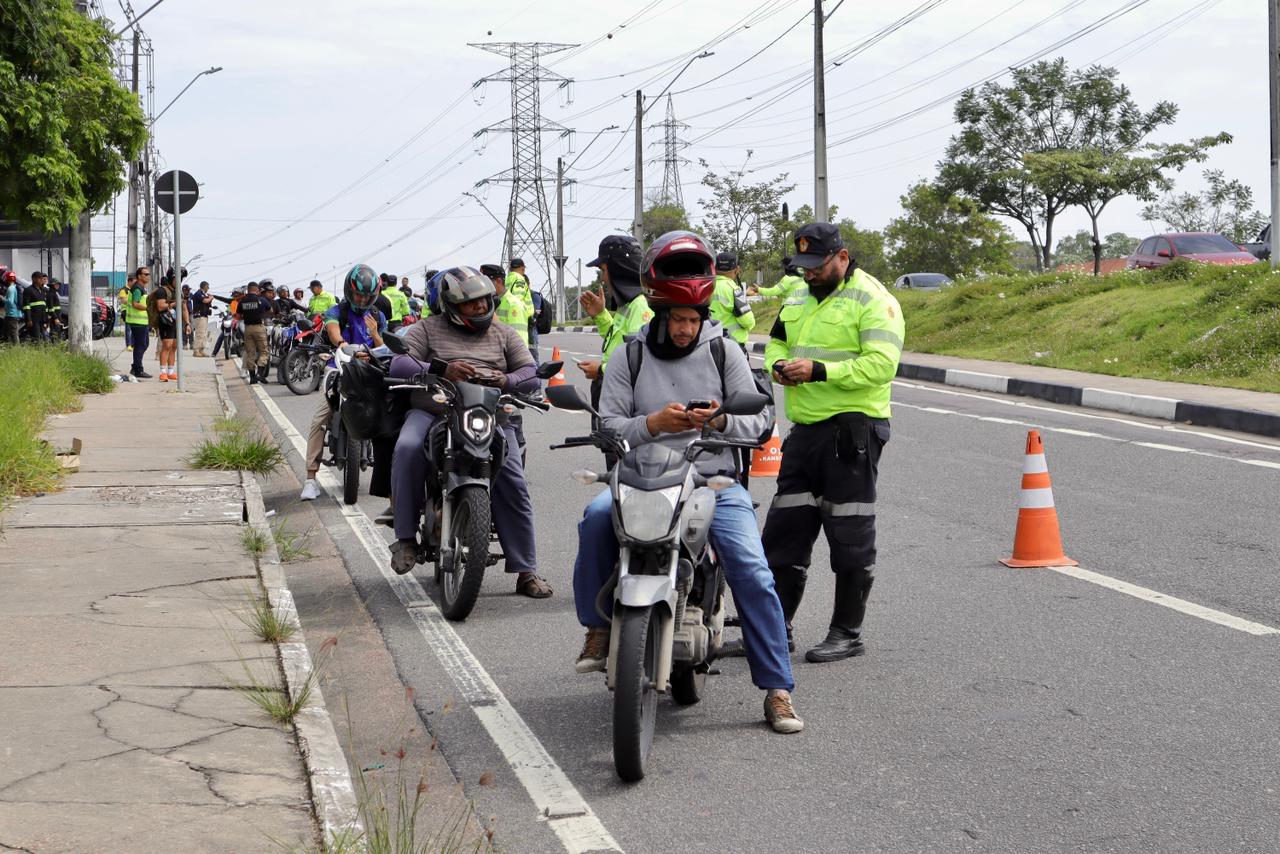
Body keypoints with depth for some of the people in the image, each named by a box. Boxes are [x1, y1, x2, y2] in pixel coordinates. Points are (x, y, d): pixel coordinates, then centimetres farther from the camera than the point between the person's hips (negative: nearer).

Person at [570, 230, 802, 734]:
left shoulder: (724, 352, 6)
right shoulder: (630, 358, 6)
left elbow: (756, 423, 5)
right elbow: (608, 424, -1)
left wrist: (720, 421, -17)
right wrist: (653, 423, -20)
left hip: (716, 482, 0)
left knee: (752, 574, -17)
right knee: (598, 515, -32)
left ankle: (777, 689, -8)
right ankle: (598, 628, -14)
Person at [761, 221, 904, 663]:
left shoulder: (872, 300, -9)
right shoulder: (799, 300, 17)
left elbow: (881, 363, -20)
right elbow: (776, 341, 27)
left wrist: (820, 370, -26)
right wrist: (779, 365, 2)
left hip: (851, 428, -8)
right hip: (805, 429, 8)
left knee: (851, 538, -1)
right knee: (784, 532, 10)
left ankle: (847, 633, 8)